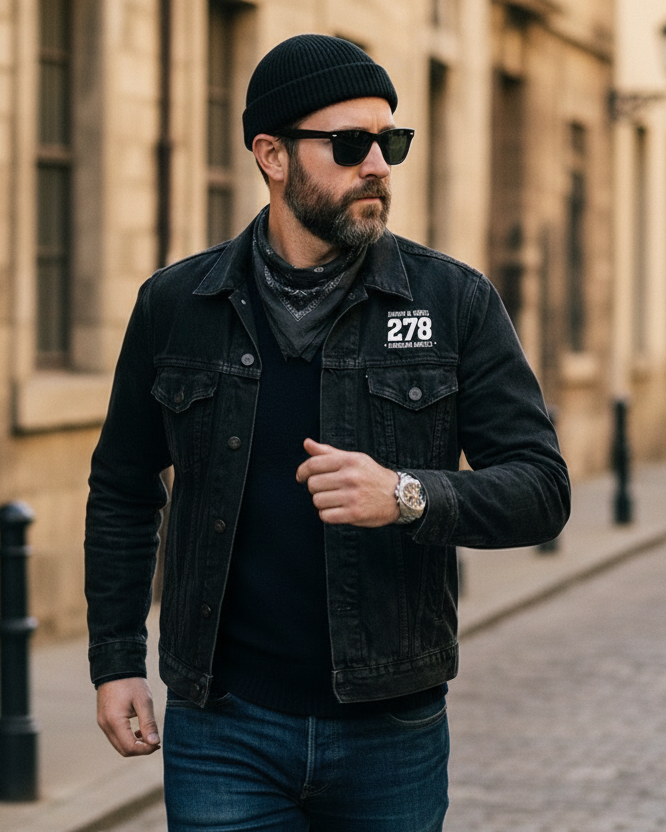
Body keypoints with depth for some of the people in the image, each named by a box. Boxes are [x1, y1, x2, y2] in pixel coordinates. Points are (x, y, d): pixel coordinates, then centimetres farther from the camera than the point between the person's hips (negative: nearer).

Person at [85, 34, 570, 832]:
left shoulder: (454, 301, 0)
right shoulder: (175, 306, 3)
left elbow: (541, 486, -3)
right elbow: (123, 493, 13)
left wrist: (407, 496, -21)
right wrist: (115, 660, 6)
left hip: (392, 732, 0)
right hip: (225, 734, 0)